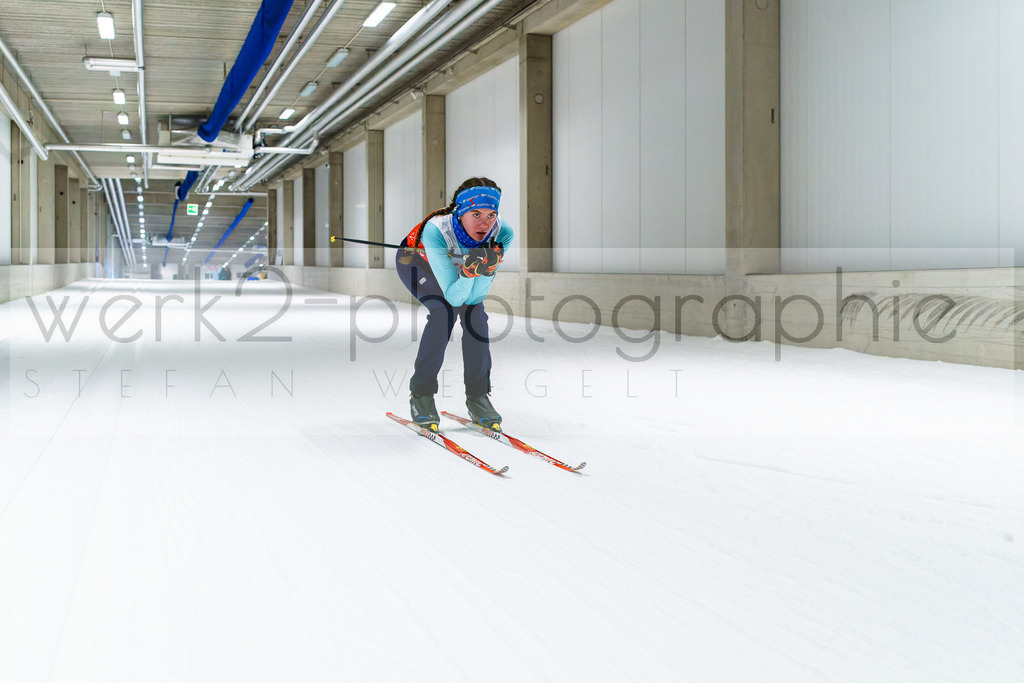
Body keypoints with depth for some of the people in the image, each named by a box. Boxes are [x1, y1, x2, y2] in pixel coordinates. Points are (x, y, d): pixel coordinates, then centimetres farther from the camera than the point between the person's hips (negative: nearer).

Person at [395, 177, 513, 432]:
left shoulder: (502, 234, -32)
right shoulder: (436, 230, -42)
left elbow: (474, 296, -28)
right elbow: (453, 297, -38)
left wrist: (488, 267, -45)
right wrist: (469, 271, -55)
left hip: (456, 262, 3)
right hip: (415, 260, -3)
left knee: (475, 310, -19)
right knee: (444, 310, -25)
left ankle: (478, 396, -6)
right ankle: (421, 395, -13)